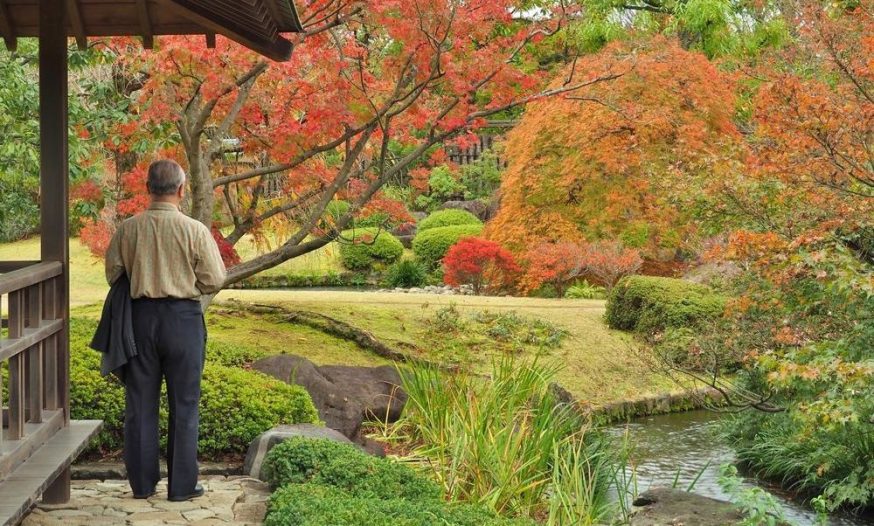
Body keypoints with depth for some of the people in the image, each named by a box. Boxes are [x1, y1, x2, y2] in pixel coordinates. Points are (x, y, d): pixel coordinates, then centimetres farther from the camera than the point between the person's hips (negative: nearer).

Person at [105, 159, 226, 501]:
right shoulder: (195, 231, -11)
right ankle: (182, 485, 10)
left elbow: (112, 275, 6)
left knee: (141, 402, 11)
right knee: (183, 404, 7)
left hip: (140, 316, 3)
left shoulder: (128, 229, -2)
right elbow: (214, 281, -7)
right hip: (183, 317, -3)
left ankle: (142, 482, 18)